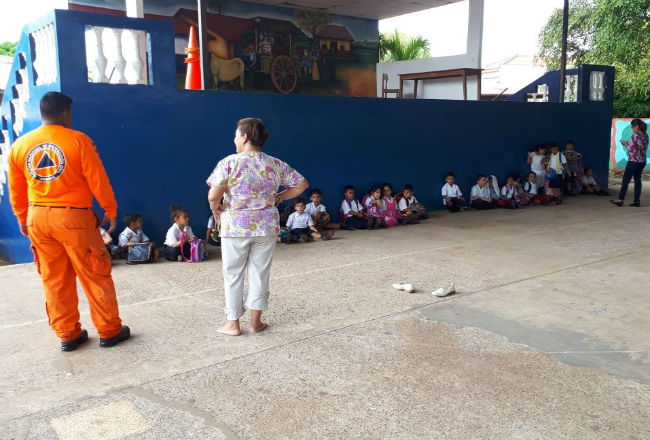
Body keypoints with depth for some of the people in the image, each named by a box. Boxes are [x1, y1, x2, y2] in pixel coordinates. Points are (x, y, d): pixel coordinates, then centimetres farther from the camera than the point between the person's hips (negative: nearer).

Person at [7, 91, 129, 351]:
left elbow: (16, 190, 11)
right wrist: (111, 211, 3)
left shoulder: (19, 145, 5)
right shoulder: (78, 140, -11)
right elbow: (98, 181, -9)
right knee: (95, 275, 6)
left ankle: (67, 335, 20)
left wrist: (22, 219, 23)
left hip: (38, 217, 5)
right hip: (74, 216, -5)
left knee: (54, 280, 13)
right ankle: (109, 331, 14)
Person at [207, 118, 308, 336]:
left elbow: (213, 196, -16)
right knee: (260, 273, 12)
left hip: (235, 226, -3)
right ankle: (256, 322, 21)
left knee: (233, 274, 10)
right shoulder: (275, 164, 2)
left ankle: (233, 324, 17)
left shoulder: (229, 162, -10)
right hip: (266, 227, 3)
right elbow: (302, 184, 6)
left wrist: (216, 209, 5)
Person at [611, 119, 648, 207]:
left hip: (633, 161, -8)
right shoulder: (645, 135, 9)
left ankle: (620, 199, 2)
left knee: (626, 180, 0)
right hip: (642, 161, 8)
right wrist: (629, 143, 14)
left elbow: (631, 149, -18)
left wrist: (626, 144, -1)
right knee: (637, 180, 10)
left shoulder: (635, 135, -15)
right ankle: (637, 201, 10)